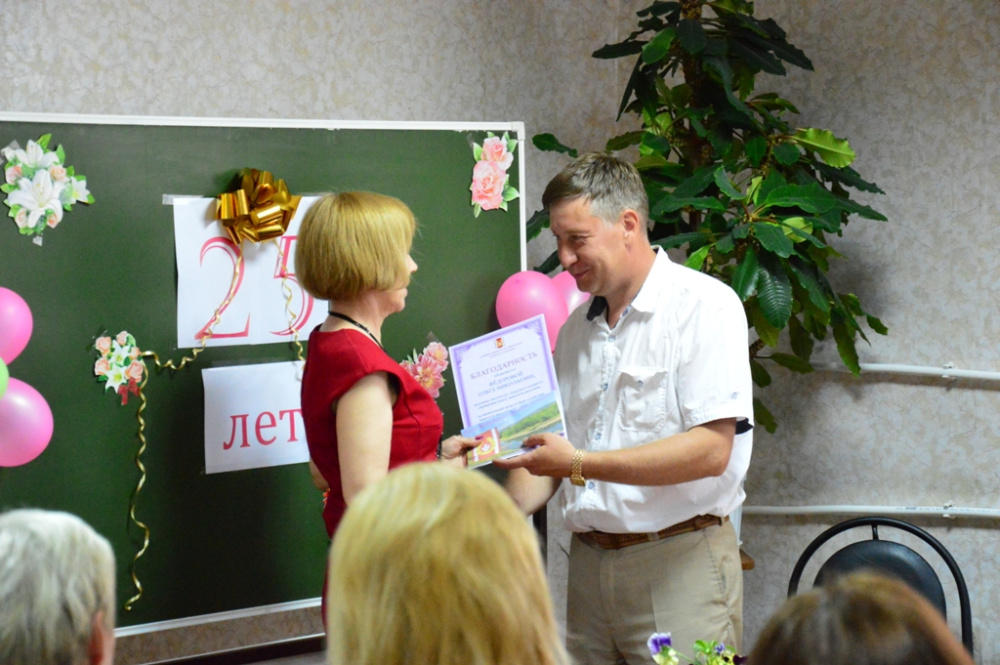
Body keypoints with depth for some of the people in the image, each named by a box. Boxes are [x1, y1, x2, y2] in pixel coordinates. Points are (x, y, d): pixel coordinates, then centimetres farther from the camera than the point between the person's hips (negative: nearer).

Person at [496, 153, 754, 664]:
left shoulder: (705, 307, -8)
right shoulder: (575, 328, 15)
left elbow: (711, 449, -17)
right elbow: (550, 448, 17)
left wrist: (580, 464, -19)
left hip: (679, 560, -6)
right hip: (589, 561, 6)